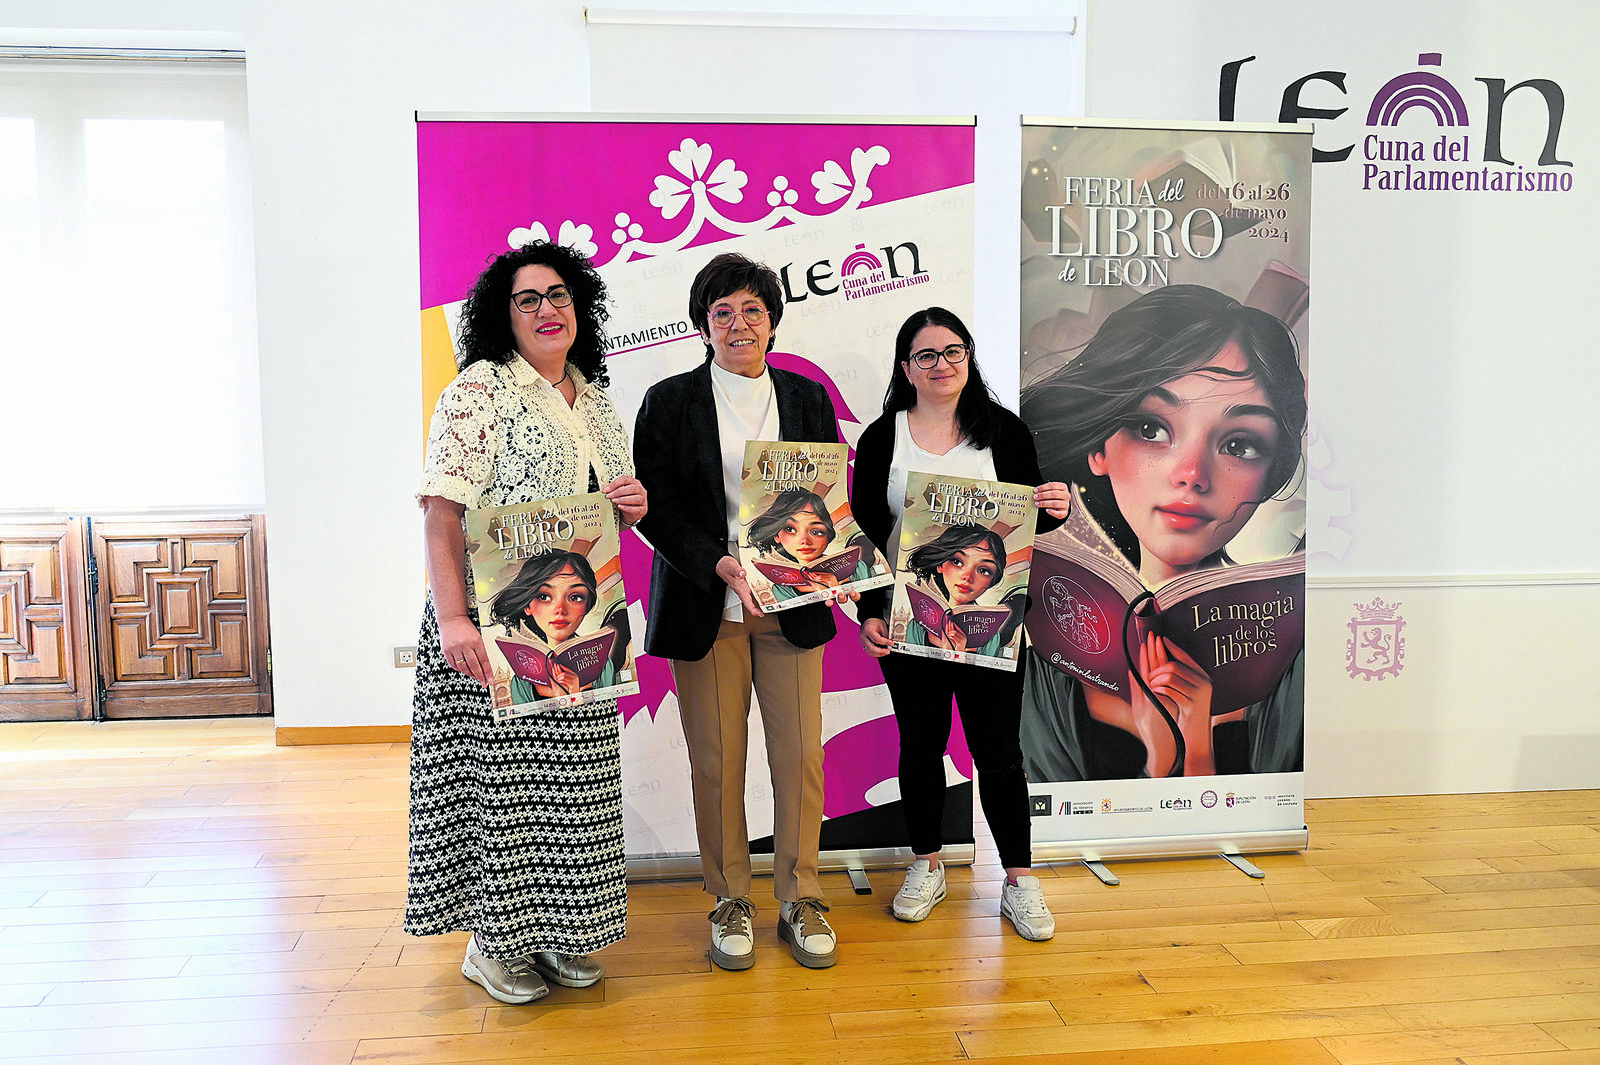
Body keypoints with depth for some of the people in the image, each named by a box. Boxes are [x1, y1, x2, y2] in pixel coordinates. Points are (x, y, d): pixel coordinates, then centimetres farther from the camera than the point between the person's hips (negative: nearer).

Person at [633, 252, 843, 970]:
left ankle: (799, 898, 21)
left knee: (801, 753, 3)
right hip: (706, 607, -2)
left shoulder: (808, 398, 10)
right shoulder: (669, 401, 3)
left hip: (792, 606, 2)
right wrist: (722, 566, -18)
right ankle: (731, 901, 22)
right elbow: (656, 508, -4)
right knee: (716, 759, 4)